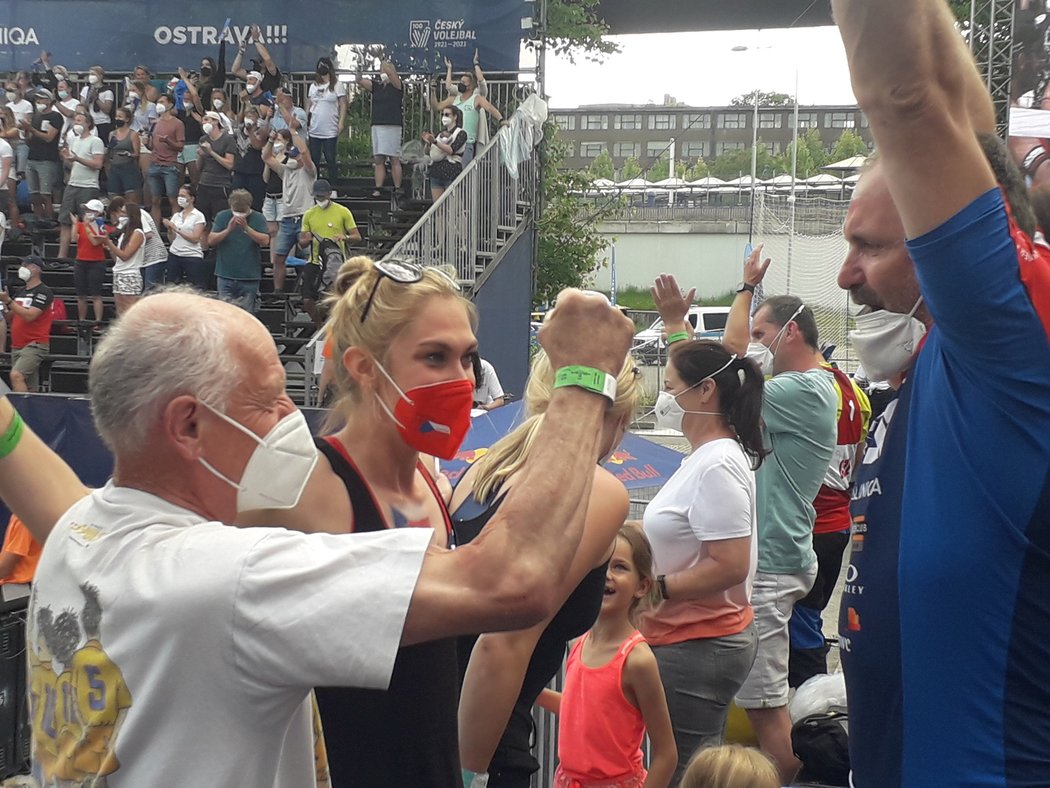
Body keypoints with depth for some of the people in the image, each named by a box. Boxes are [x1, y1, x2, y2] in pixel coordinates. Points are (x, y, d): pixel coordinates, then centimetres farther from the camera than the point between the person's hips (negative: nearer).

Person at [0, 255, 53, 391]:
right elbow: (11, 317, 21)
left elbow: (29, 316, -18)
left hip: (35, 345, -8)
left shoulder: (44, 292, -7)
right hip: (17, 346, 8)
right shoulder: (22, 292, 18)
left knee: (16, 375, -26)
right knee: (29, 389, 7)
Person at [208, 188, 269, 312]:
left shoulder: (258, 218, 1)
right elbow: (211, 240, -1)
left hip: (249, 278, -1)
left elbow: (265, 240, -11)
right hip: (226, 275, 1)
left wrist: (246, 228, -20)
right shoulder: (222, 217, 5)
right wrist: (228, 229, -15)